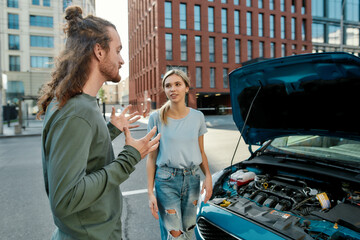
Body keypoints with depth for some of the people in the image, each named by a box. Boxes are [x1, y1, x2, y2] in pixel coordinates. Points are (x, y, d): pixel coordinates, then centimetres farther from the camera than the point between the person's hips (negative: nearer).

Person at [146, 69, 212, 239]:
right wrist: (150, 192, -5)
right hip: (166, 180, -3)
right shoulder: (156, 118, -5)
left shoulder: (198, 117, 3)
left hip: (192, 179, 3)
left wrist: (208, 176, -5)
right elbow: (152, 157, -2)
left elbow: (201, 152, 10)